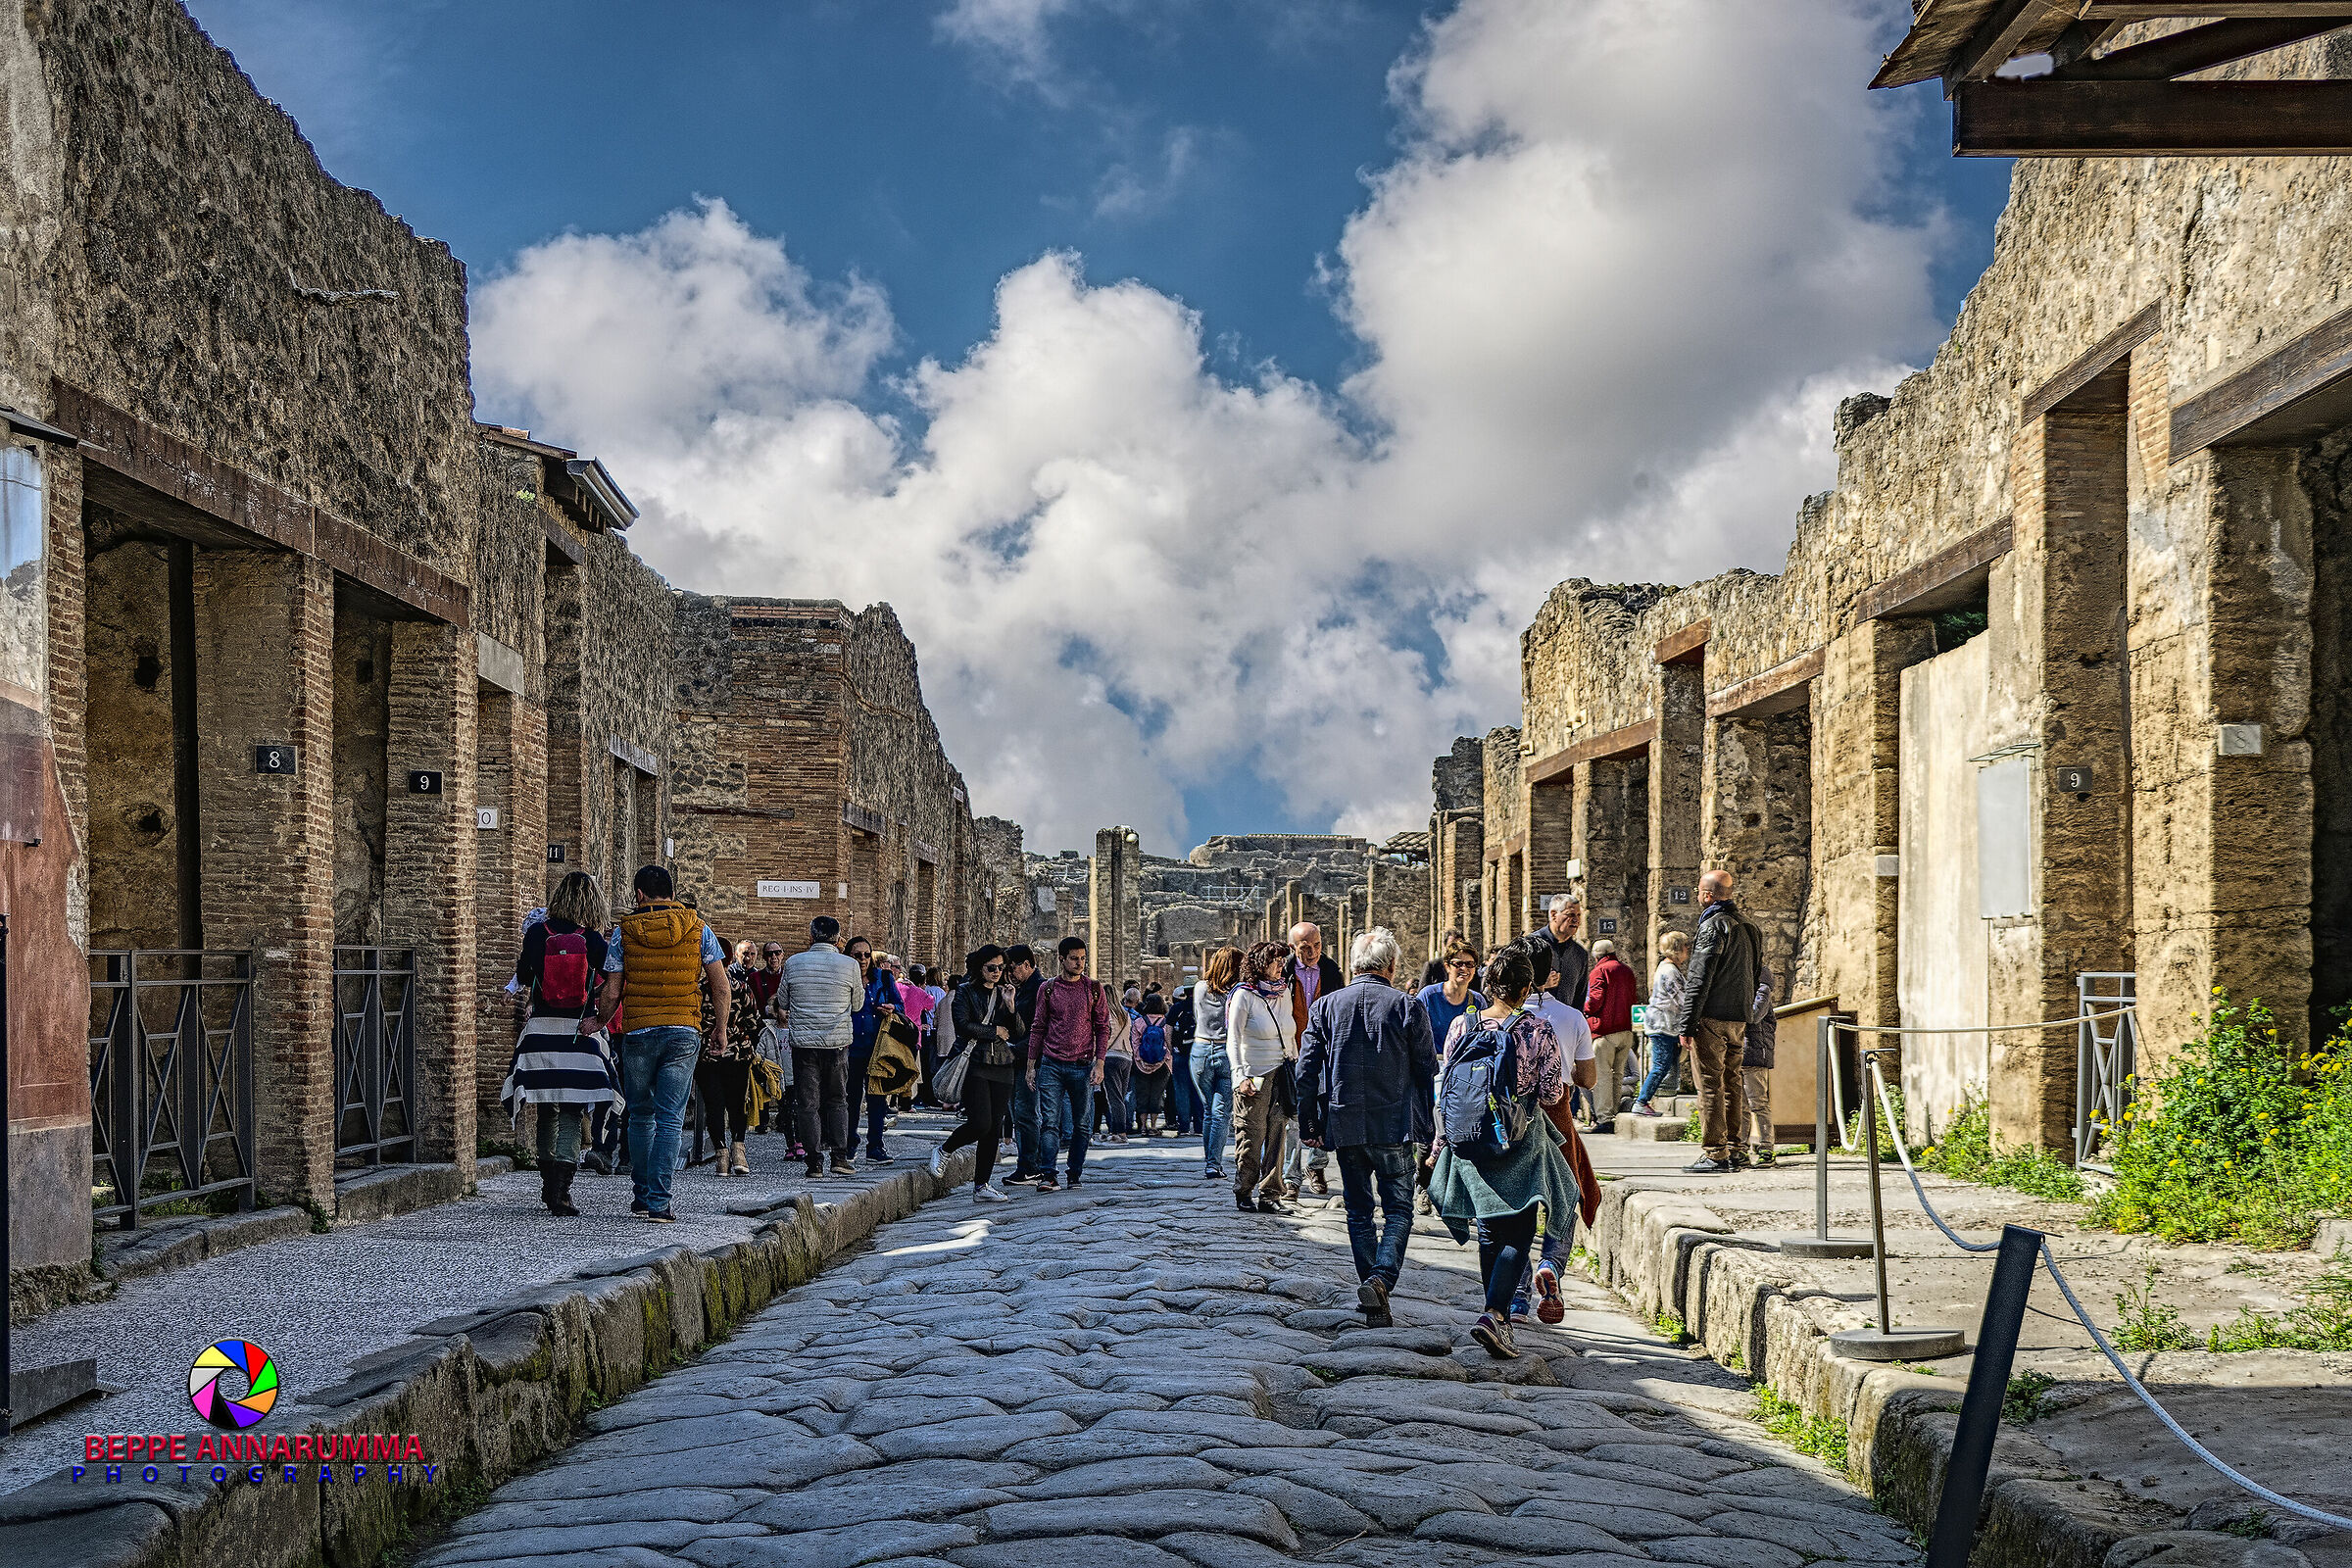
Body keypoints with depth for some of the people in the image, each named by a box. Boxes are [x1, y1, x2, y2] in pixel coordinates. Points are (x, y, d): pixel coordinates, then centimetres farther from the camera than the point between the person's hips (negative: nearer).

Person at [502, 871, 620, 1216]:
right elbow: (604, 989, 1)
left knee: (545, 1111, 15)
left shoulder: (537, 933, -2)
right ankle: (560, 1191, -11)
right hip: (579, 1032, -2)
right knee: (571, 1113, -1)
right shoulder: (594, 941, -5)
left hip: (541, 1029, 2)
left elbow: (523, 977, 11)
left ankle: (548, 1185, 25)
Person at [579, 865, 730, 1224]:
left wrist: (598, 1022, 19)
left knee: (640, 1116, 15)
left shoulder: (625, 931, 2)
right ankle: (658, 1202, -7)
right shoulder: (696, 927, 3)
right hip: (684, 1033, 0)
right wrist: (721, 1026, 17)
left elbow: (611, 993, 1)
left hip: (638, 1033, 0)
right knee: (670, 1119, -1)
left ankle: (642, 1195, 20)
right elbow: (720, 984, 3)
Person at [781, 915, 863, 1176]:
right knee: (838, 1101, 12)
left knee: (809, 1103, 5)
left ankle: (815, 1160, 2)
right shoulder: (850, 965, -4)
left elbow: (782, 1003, 10)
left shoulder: (793, 963, -2)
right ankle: (840, 1156, 4)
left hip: (803, 1041, 0)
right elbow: (857, 1004, 9)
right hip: (838, 1042, 0)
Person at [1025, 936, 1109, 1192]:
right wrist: (1031, 1065, 6)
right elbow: (1038, 1028, 10)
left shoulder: (1094, 990, 4)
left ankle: (1075, 1175, 13)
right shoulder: (1047, 989, 5)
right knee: (1049, 1122, -8)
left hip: (1082, 1066, 0)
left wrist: (1099, 1064, -4)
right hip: (1051, 1065, 0)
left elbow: (1103, 1028, 5)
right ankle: (1046, 1175, -9)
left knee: (1080, 1125, 5)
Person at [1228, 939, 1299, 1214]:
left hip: (1282, 1077, 5)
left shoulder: (1283, 993, 11)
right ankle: (1243, 1194, 11)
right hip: (1255, 1077, -5)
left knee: (1277, 1137, 2)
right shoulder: (1244, 995, -6)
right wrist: (1241, 1076, -16)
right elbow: (1233, 1041, -8)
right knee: (1252, 1137, -2)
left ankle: (1269, 1196, 7)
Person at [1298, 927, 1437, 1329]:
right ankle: (1382, 1278, -20)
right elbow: (1429, 1070, -1)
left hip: (1344, 1125, 3)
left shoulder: (1325, 1006, 2)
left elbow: (1306, 1070, 2)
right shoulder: (1408, 1007, -4)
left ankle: (1376, 1305, 15)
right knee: (1398, 1210, 5)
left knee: (1359, 1212, 13)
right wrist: (1427, 1125, 10)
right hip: (1395, 1126, -3)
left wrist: (1309, 1125, 9)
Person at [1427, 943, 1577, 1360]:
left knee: (1489, 1232, 16)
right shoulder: (1539, 1031, -9)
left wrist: (1441, 1140, 12)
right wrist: (1561, 1087, 15)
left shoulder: (1462, 1026, -1)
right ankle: (1494, 1314, -18)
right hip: (1522, 1140, -3)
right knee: (1518, 1233, 0)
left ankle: (1499, 1318, 24)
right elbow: (1551, 1093, -9)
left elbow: (1443, 1089, 2)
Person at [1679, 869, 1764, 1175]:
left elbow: (1698, 981, -15)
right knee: (1732, 1084, 13)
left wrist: (1687, 1026, -14)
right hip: (1740, 1019, 8)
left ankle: (1715, 1154, -7)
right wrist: (1747, 1016, 20)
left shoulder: (1713, 926, -12)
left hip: (1712, 1018, -8)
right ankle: (1733, 1149, 15)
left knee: (1710, 1085, -6)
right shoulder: (1747, 926, 14)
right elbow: (1756, 975, 18)